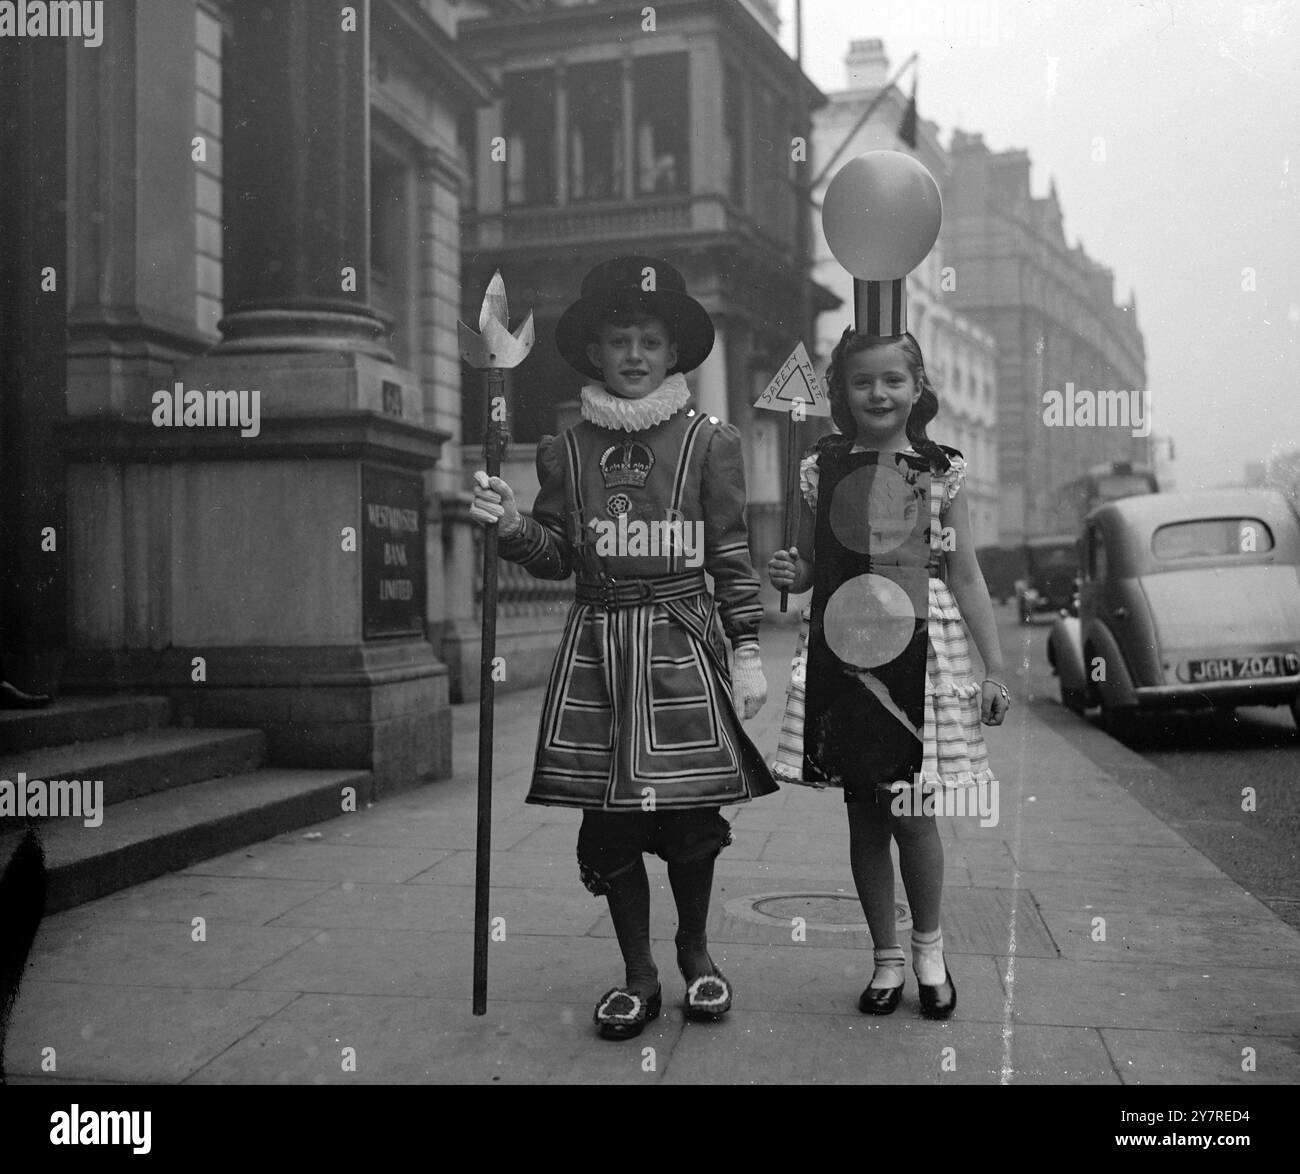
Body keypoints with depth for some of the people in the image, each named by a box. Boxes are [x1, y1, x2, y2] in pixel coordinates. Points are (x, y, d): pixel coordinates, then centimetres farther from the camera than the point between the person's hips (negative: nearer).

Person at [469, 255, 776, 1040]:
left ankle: (694, 950, 30)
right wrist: (511, 525, -10)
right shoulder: (566, 451, 7)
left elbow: (733, 555, 1)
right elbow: (555, 557, 9)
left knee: (690, 809, 4)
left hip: (683, 643, -2)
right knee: (608, 818, 4)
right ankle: (639, 975, 21)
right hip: (597, 649, 2)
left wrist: (748, 650, -3)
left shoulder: (709, 442, 1)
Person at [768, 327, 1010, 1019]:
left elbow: (965, 577, 3)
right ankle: (886, 957, 26)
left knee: (913, 816, 2)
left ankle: (929, 948, 26)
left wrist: (995, 668, 0)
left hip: (918, 654, -2)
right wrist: (790, 573, -9)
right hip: (843, 654, 2)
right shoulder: (822, 470, 4)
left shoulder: (940, 472, 1)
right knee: (863, 814, 9)